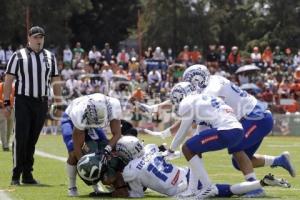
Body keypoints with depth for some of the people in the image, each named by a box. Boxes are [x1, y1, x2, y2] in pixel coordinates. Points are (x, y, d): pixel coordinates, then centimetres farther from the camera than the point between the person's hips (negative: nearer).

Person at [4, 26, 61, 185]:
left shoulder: (50, 57, 11)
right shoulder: (18, 56, -1)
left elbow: (55, 82, 14)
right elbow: (8, 81, -1)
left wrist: (58, 104, 9)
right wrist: (6, 103, -6)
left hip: (42, 102, 4)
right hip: (23, 102, -4)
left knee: (32, 140, 8)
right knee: (21, 138, -9)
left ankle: (27, 174, 14)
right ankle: (16, 175, -6)